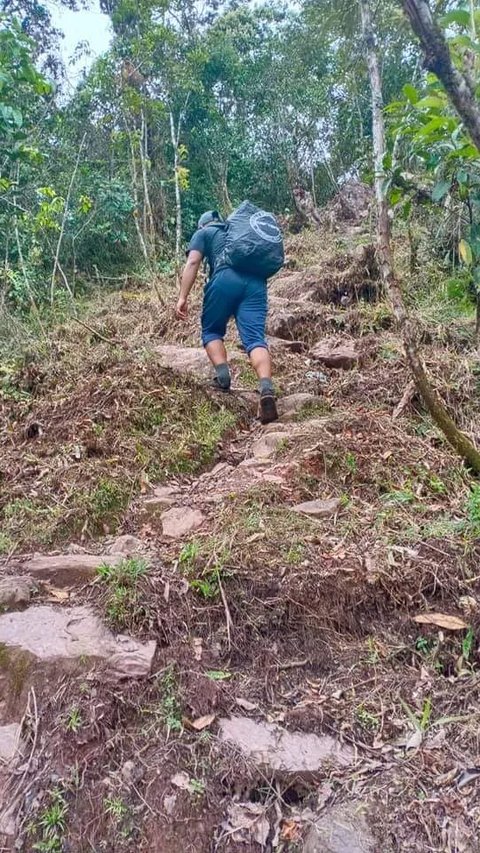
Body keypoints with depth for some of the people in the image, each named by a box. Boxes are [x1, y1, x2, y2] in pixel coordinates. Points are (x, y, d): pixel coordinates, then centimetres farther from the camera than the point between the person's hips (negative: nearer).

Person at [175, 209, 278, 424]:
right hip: (256, 281, 3)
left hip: (226, 278, -3)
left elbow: (192, 263, 7)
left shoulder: (203, 233, 25)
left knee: (211, 331, 16)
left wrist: (183, 297, 0)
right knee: (255, 338, -10)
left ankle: (222, 375, -7)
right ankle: (266, 388, -34)